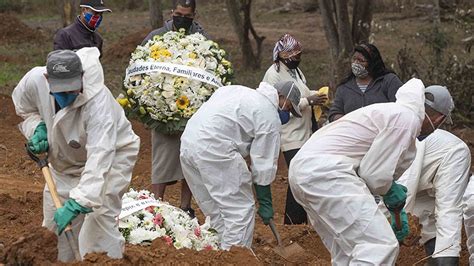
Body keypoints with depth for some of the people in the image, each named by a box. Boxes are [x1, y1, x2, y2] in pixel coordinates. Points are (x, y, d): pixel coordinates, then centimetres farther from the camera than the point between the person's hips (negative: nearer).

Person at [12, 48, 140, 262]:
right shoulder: (35, 80, -25)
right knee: (54, 218, 11)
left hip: (112, 154, -6)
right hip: (65, 160, 6)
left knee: (99, 218, -19)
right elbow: (23, 108, 2)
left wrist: (76, 203, -53)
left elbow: (99, 159, -47)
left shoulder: (98, 103, -42)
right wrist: (36, 128, -17)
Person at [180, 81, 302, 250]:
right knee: (241, 210, -2)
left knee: (215, 211, 17)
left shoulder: (239, 90, 24)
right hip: (215, 149, -9)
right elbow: (264, 164, 0)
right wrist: (265, 203, 7)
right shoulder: (270, 116, 0)